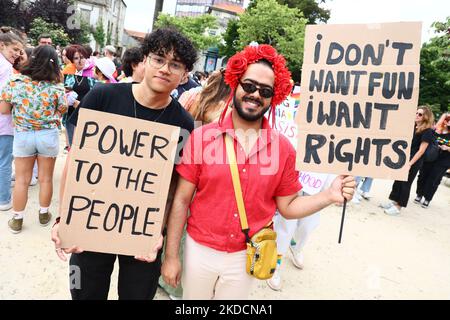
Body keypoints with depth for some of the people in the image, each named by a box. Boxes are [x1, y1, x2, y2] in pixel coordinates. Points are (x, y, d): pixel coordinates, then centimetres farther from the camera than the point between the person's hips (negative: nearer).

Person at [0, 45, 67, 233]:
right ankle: (44, 215, 28)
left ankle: (17, 220, 24)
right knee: (46, 179, 14)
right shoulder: (56, 87, -12)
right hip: (48, 135, -1)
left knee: (22, 180, 12)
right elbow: (62, 111, 0)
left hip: (22, 135, 1)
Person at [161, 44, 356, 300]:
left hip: (246, 257, 1)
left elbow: (288, 206, 1)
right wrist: (171, 256, -5)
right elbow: (182, 199, -8)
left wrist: (329, 197, -15)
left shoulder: (283, 148, -7)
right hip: (200, 251, 0)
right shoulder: (201, 137, -12)